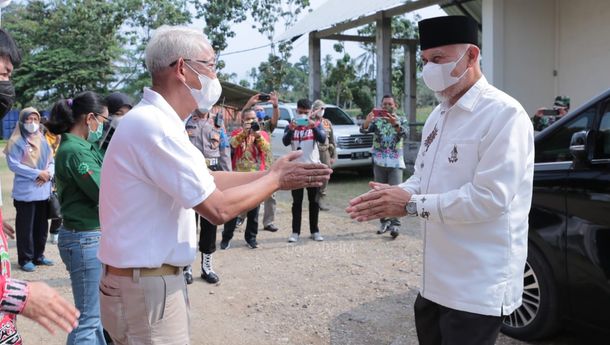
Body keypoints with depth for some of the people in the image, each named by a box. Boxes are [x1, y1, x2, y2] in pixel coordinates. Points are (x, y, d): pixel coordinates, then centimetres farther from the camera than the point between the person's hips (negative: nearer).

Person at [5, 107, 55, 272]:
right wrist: (37, 173, -18)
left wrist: (48, 173, -10)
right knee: (25, 227, 0)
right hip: (25, 192, -6)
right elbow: (13, 164, -14)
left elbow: (51, 160, 11)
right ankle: (25, 259, 10)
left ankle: (38, 256, 24)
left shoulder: (42, 140, 12)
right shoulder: (16, 141, -6)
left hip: (43, 191, 6)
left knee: (42, 225, 12)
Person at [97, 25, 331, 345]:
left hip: (151, 278, 9)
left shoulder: (155, 121, 9)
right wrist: (276, 179, -10)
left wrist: (269, 174, 4)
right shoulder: (153, 125, -23)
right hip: (146, 285, -9)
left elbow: (208, 180, 12)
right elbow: (218, 208, -23)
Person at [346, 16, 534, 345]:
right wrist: (394, 196, -6)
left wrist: (412, 204, -21)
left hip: (478, 285, -8)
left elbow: (489, 197, -24)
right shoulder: (438, 115, 11)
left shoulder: (504, 114, -16)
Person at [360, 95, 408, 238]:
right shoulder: (376, 120, 5)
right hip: (379, 162, 2)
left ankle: (395, 224, -11)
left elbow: (405, 133, -15)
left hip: (395, 163, -2)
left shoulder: (401, 121, 4)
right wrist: (367, 121, -34)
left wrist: (395, 124, -34)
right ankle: (384, 221, 19)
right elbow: (363, 130, -12)